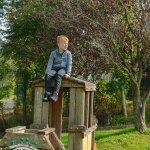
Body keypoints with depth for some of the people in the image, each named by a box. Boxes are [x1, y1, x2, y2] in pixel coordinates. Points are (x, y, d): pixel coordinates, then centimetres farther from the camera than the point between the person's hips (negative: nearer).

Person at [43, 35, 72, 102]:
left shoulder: (68, 53, 7)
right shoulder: (53, 53, 11)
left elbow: (69, 64, 1)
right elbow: (50, 63, 5)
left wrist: (68, 73, -12)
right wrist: (47, 72, -9)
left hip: (63, 69, -2)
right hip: (54, 69, 2)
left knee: (58, 75, -37)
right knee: (47, 75, -31)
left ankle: (55, 94, -43)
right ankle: (47, 94, -31)